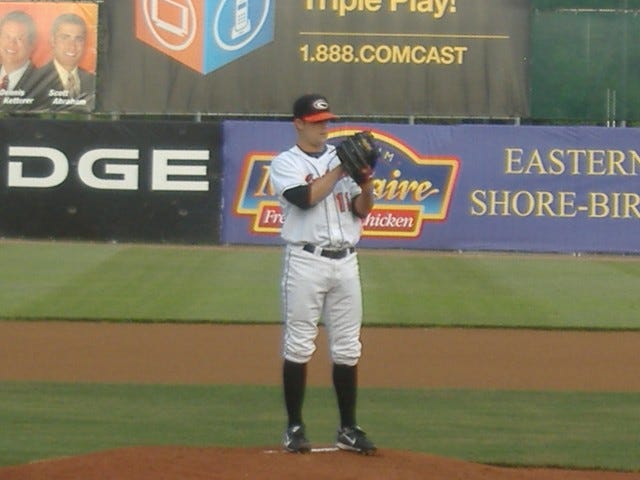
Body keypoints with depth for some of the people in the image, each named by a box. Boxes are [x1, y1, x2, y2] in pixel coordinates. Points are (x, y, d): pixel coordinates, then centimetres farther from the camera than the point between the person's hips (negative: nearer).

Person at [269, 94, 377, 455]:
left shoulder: (341, 159, 14)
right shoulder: (286, 164, 1)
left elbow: (362, 209, 6)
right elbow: (306, 197, -17)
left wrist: (366, 178, -11)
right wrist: (341, 169, -14)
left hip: (345, 261, 5)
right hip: (306, 260, -4)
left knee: (348, 347, 5)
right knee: (299, 345, -3)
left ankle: (349, 429, 10)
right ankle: (294, 428, 3)